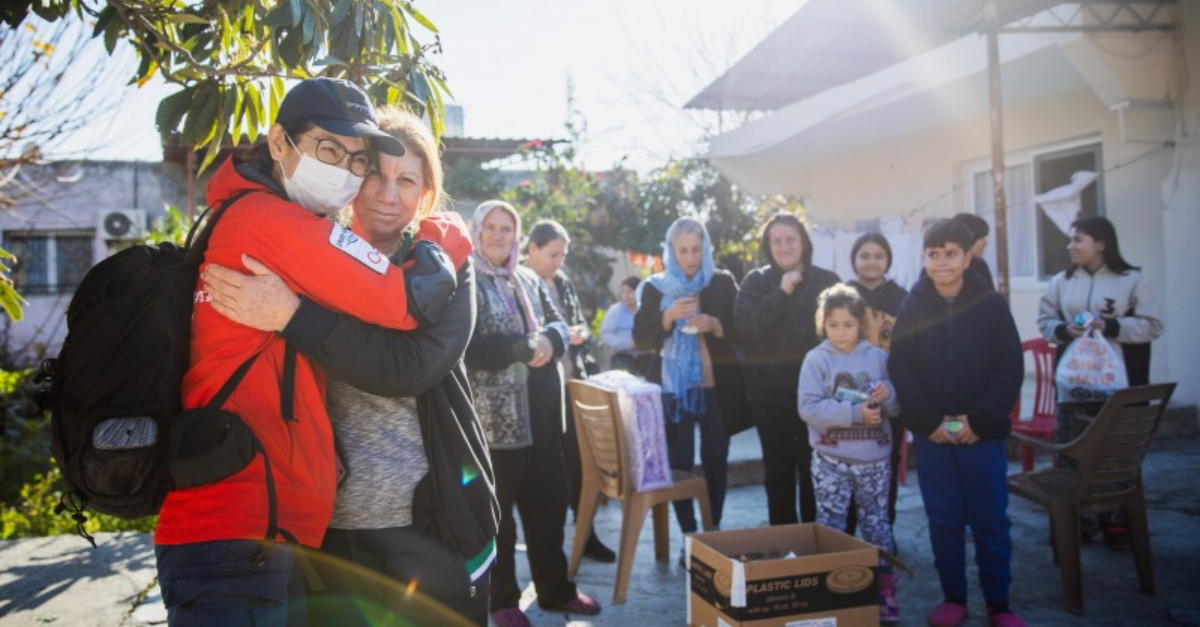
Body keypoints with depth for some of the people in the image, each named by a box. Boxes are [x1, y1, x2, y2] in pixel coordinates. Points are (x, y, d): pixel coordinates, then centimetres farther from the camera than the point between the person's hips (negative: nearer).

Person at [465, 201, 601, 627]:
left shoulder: (530, 280, 14)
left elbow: (559, 325, 10)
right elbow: (466, 348, -18)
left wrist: (548, 340, -13)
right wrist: (523, 347, -19)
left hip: (540, 412, 6)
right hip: (493, 417, -6)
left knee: (548, 503, 14)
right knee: (498, 512, 7)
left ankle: (555, 589, 29)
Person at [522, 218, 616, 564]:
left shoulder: (564, 283, 11)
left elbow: (582, 324, 19)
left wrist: (580, 334, -4)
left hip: (570, 383, 6)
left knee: (578, 460, 9)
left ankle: (586, 534, 21)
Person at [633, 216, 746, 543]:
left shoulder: (723, 283, 3)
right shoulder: (655, 287, 3)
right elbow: (640, 339, -2)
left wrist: (715, 325, -18)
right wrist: (668, 316, -18)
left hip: (717, 385, 1)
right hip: (674, 386, 0)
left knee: (716, 459, 6)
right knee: (678, 462, -2)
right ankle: (689, 536, 9)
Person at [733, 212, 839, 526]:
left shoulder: (826, 280, 2)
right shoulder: (756, 281, 2)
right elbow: (745, 327, -12)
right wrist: (782, 293, -18)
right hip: (770, 390, 0)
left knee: (814, 468, 6)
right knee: (778, 468, 10)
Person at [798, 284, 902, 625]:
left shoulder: (877, 357, 3)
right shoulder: (816, 359, -6)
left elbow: (897, 408, 8)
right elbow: (808, 408, -16)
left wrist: (888, 396, -16)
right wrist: (855, 412, -23)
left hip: (875, 459, 3)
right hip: (831, 460, -2)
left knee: (877, 524, 13)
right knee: (830, 525, 5)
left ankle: (884, 590, 25)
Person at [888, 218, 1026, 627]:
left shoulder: (991, 304, -2)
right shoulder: (912, 307, 1)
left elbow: (1010, 367, -4)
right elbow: (901, 368, -2)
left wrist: (980, 420, -12)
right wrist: (929, 420, -12)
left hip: (982, 433, -1)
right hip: (931, 433, 1)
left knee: (991, 520, 6)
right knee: (943, 520, 9)